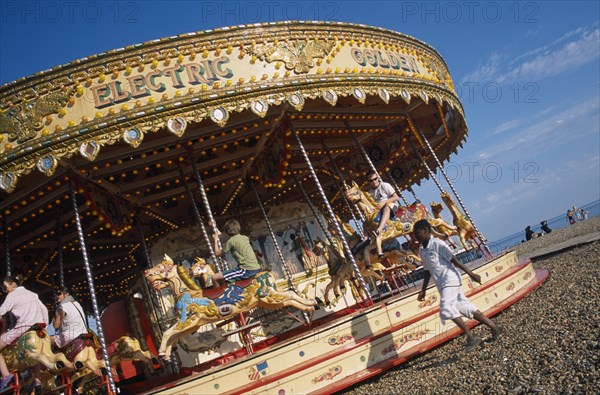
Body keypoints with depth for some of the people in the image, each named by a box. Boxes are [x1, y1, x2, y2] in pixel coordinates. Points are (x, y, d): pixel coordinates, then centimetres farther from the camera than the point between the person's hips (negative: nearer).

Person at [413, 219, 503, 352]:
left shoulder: (437, 244, -13)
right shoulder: (421, 250, 11)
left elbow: (454, 259, -13)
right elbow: (427, 271, 18)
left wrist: (471, 273, -12)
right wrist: (423, 290, 17)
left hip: (450, 280, -8)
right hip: (442, 284, 8)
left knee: (446, 308, -19)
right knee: (464, 307, 10)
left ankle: (471, 337, -10)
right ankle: (494, 327, 22)